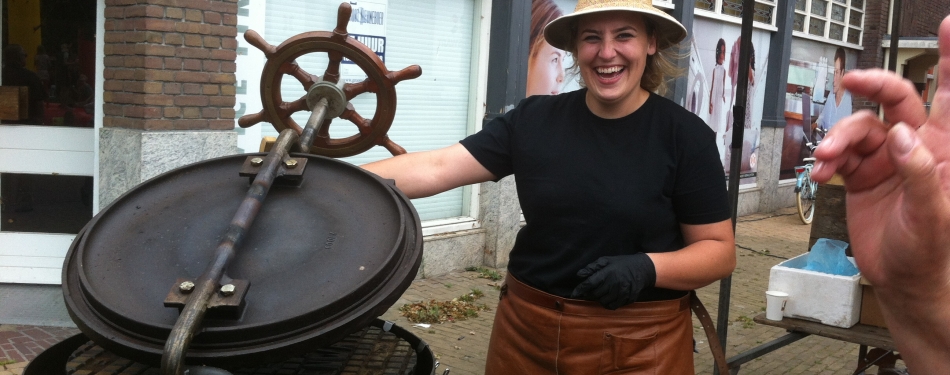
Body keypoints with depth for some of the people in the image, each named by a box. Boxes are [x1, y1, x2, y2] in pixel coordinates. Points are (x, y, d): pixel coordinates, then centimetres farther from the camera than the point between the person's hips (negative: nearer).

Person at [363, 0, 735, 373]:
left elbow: (720, 250, -6)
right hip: (526, 327, 3)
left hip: (639, 342, -3)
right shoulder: (534, 119, -3)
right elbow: (435, 168, -9)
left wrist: (647, 268, -24)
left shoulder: (685, 135, -9)